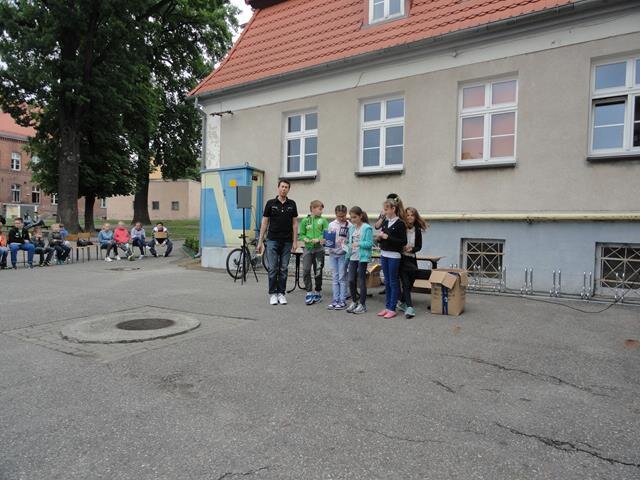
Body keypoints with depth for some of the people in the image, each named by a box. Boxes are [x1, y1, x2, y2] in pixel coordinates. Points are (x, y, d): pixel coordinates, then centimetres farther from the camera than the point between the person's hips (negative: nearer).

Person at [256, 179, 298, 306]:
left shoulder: (292, 204, 5)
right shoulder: (270, 203, 0)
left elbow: (294, 223, 5)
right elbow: (264, 222, 1)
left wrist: (295, 241, -3)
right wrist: (260, 241, -4)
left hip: (287, 242, 2)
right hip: (272, 240, -2)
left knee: (284, 269, 6)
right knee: (273, 268, -2)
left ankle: (281, 293, 15)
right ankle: (272, 293, 8)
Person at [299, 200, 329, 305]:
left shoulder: (323, 220, 1)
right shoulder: (305, 220, 3)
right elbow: (301, 234, 6)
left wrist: (318, 239, -19)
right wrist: (305, 239, -14)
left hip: (319, 248, 0)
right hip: (308, 248, 0)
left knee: (318, 271, 7)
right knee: (306, 270, -8)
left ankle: (317, 292, 23)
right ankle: (309, 292, 4)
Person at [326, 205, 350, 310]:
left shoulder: (349, 225, -6)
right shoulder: (331, 225, 7)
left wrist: (345, 247, -20)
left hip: (343, 254, -4)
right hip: (332, 253, 4)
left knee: (342, 278, 1)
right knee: (335, 278, 9)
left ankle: (342, 301, 9)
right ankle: (335, 300, 16)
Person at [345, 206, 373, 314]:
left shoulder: (367, 228, -10)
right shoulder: (351, 228, 10)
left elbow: (370, 243, -14)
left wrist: (358, 244, -24)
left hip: (362, 257, -6)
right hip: (353, 257, 6)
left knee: (361, 280, 2)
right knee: (351, 280, 7)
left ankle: (362, 304, 13)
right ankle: (354, 302, 24)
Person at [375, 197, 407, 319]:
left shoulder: (400, 223, -10)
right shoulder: (384, 222, 9)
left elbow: (404, 242, -14)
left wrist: (387, 237, -18)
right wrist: (379, 238, -3)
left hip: (394, 256, -6)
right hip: (384, 255, 7)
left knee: (393, 282, 1)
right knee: (387, 282, 12)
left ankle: (392, 309, 9)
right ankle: (387, 307, 21)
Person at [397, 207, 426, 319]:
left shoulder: (417, 231, 4)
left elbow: (419, 246, 5)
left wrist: (411, 249, -13)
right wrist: (403, 248, -21)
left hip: (412, 259, 5)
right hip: (402, 259, -4)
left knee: (410, 283, 10)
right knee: (405, 283, -10)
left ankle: (402, 303, 29)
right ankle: (409, 307, -12)